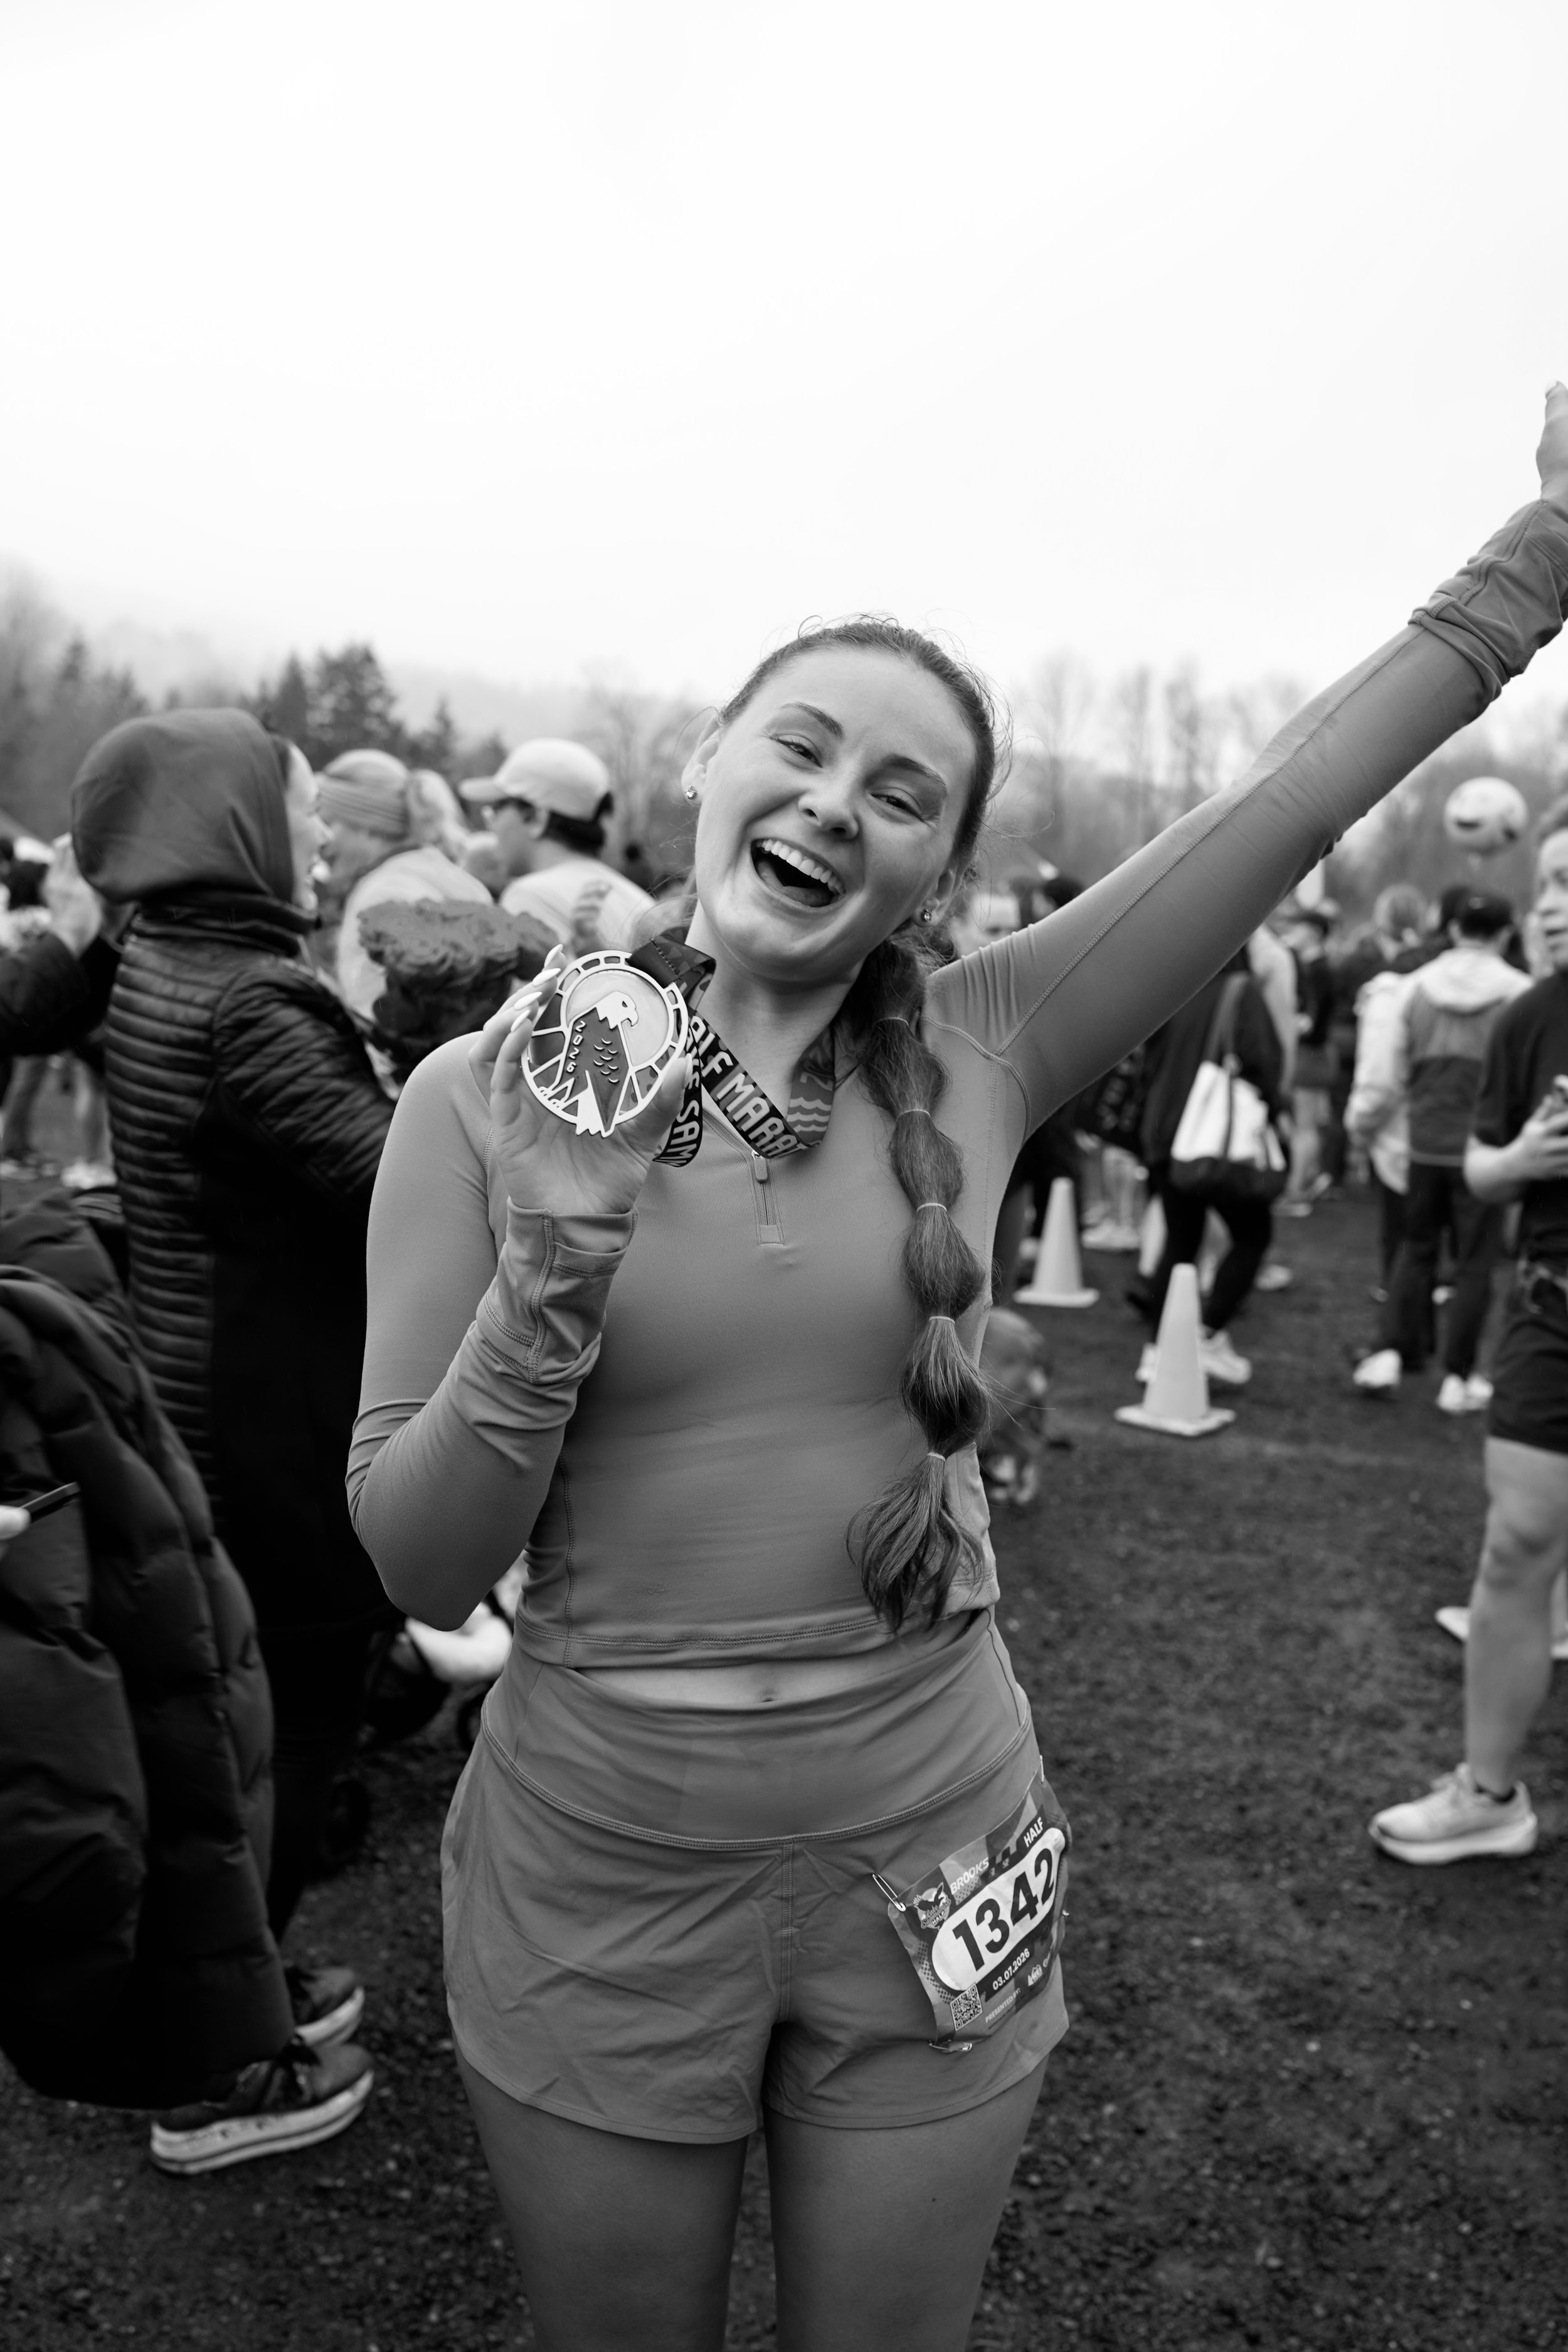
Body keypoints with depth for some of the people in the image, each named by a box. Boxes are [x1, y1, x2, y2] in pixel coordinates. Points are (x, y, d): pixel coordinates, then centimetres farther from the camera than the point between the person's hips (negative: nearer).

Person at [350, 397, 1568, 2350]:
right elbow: (418, 1568, -10)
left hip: (928, 1845, 1)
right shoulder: (483, 1095, -10)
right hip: (597, 1851, -1)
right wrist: (554, 1266, -25)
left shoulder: (975, 1057, -6)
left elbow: (1302, 790, -7)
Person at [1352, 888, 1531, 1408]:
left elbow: (1398, 1069, 5)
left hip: (1426, 1144, 3)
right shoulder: (1517, 992, -9)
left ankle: (1390, 1352, 8)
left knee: (1416, 1248, 17)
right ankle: (1458, 1378, 11)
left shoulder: (1419, 984, 1)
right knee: (1473, 1263, 6)